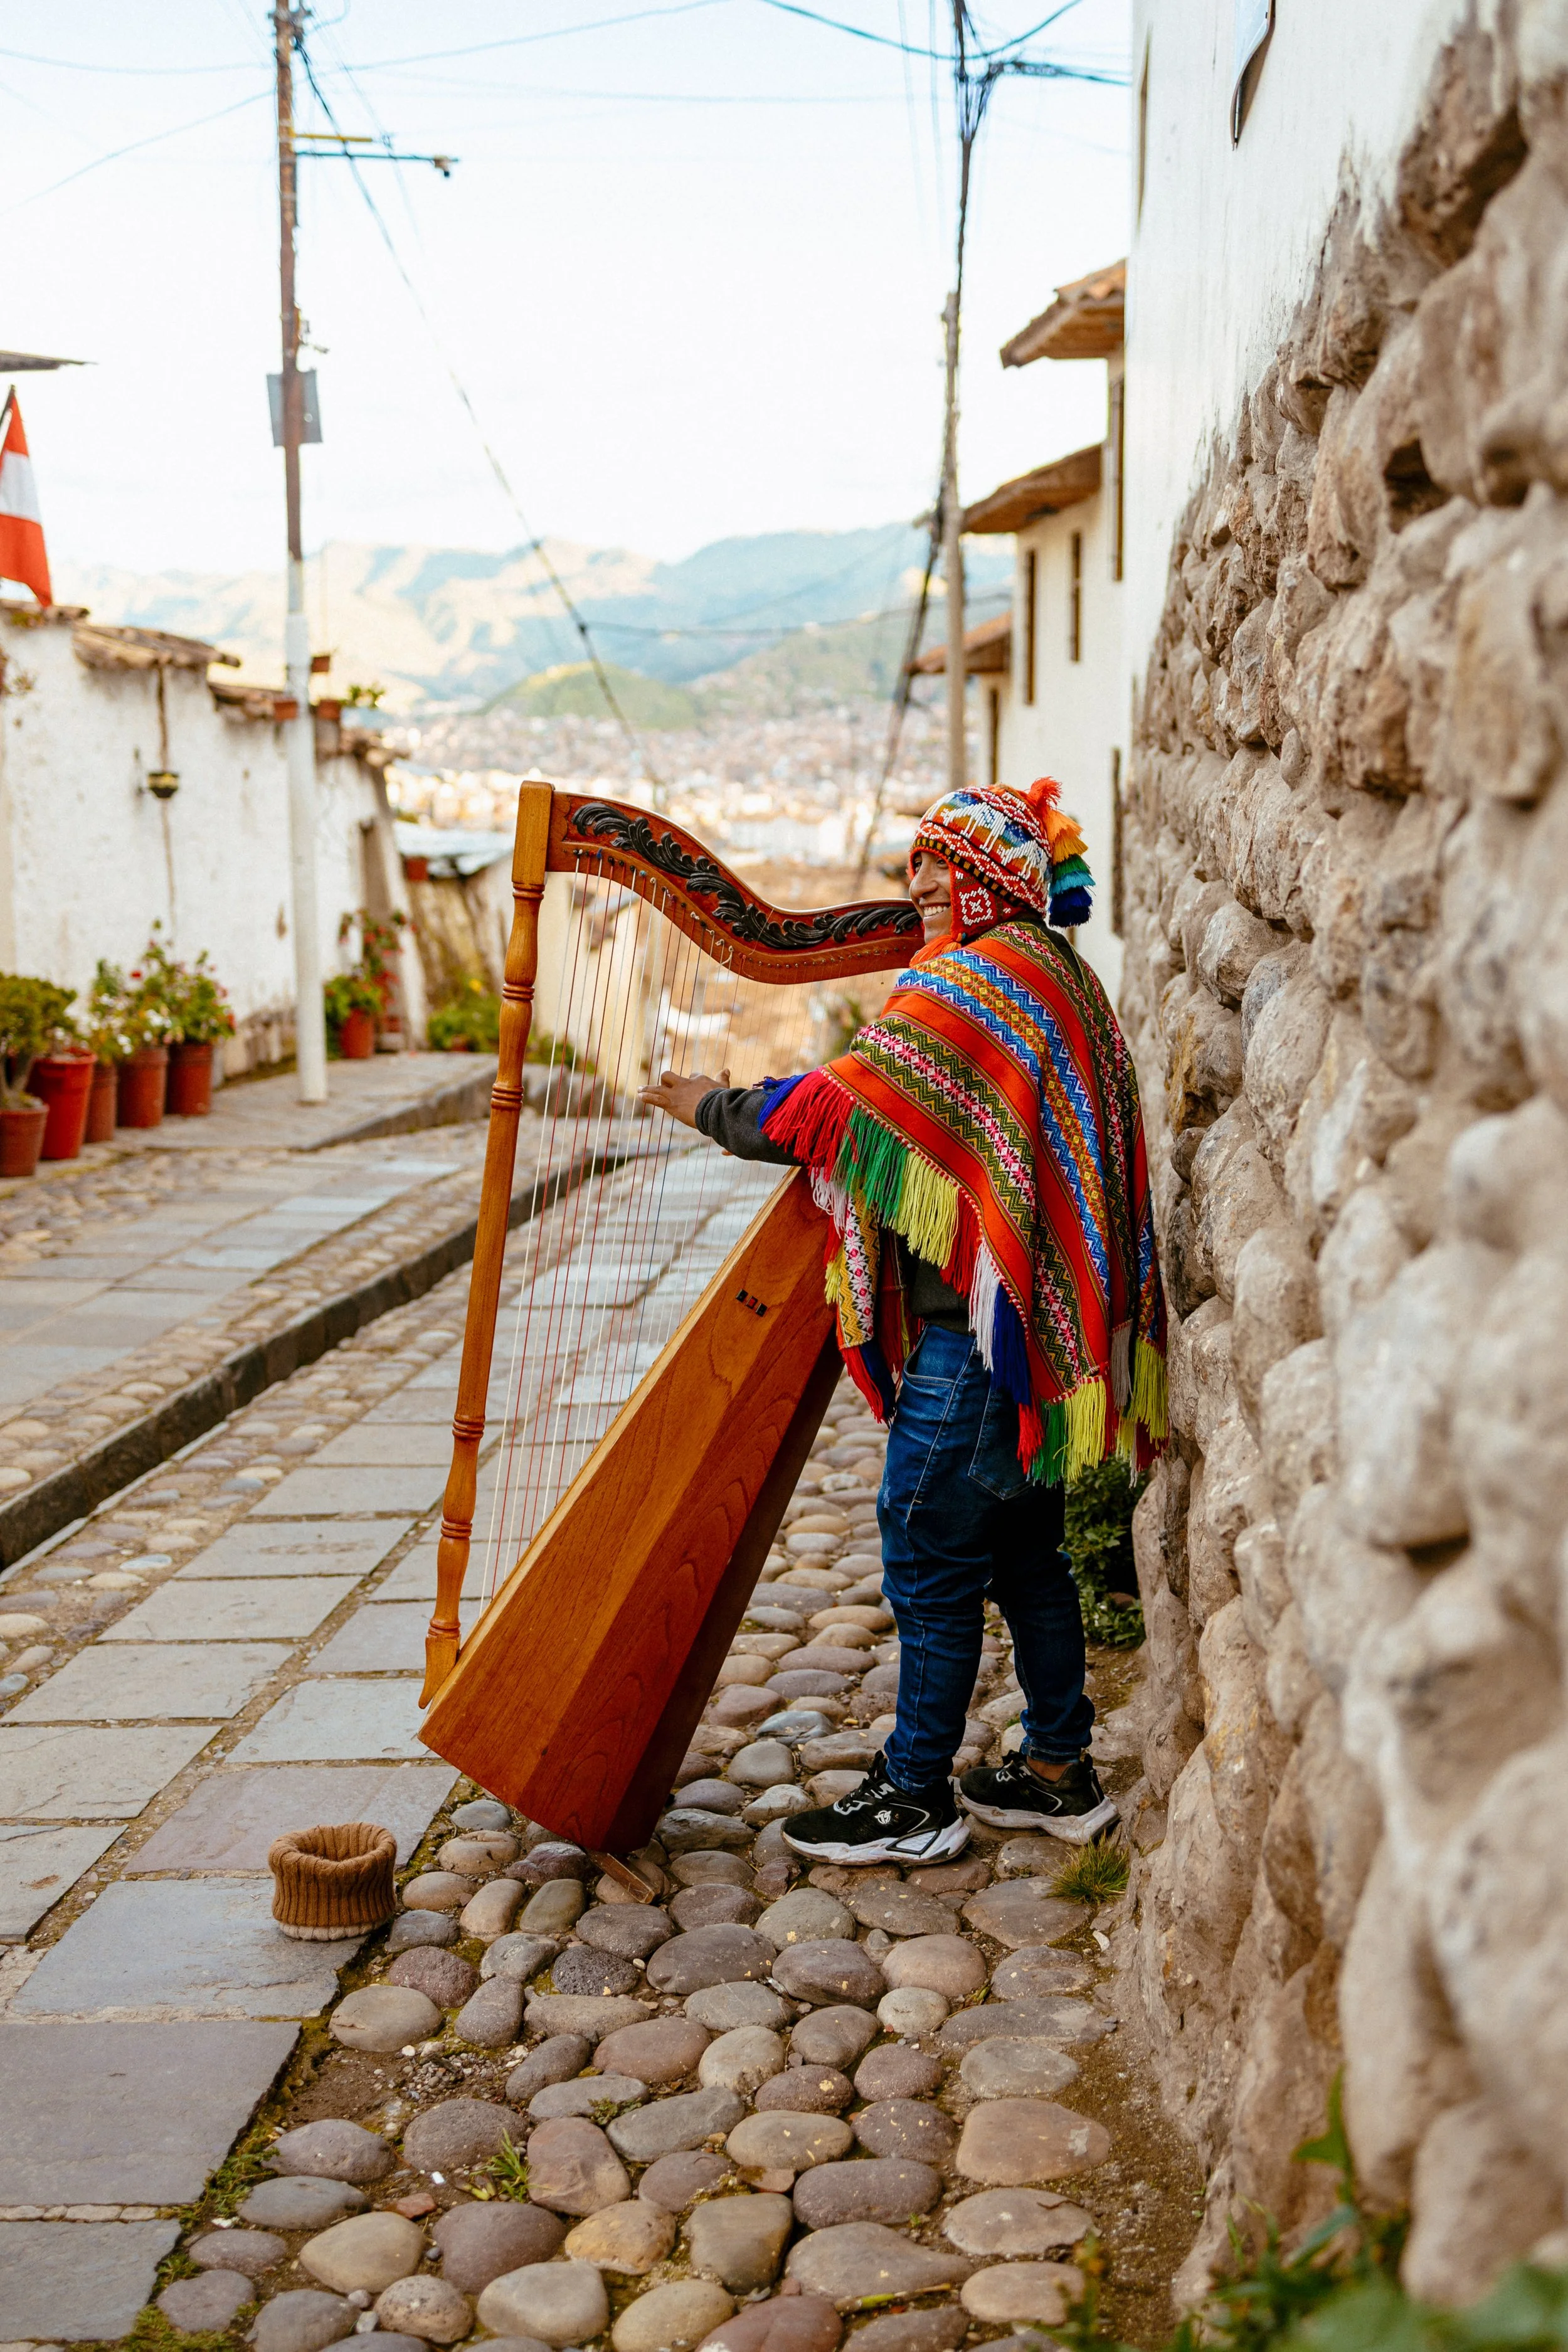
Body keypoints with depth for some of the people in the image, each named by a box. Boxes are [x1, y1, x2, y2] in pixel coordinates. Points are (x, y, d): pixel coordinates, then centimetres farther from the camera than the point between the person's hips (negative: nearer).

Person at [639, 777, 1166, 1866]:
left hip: (976, 1326, -10)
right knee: (1025, 1551, 16)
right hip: (1043, 1317, 10)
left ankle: (916, 1797, 10)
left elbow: (840, 1106, -19)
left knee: (931, 1554, 0)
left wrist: (713, 1108, -5)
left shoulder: (982, 980, -16)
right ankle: (1059, 1772, 25)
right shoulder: (1058, 977, 16)